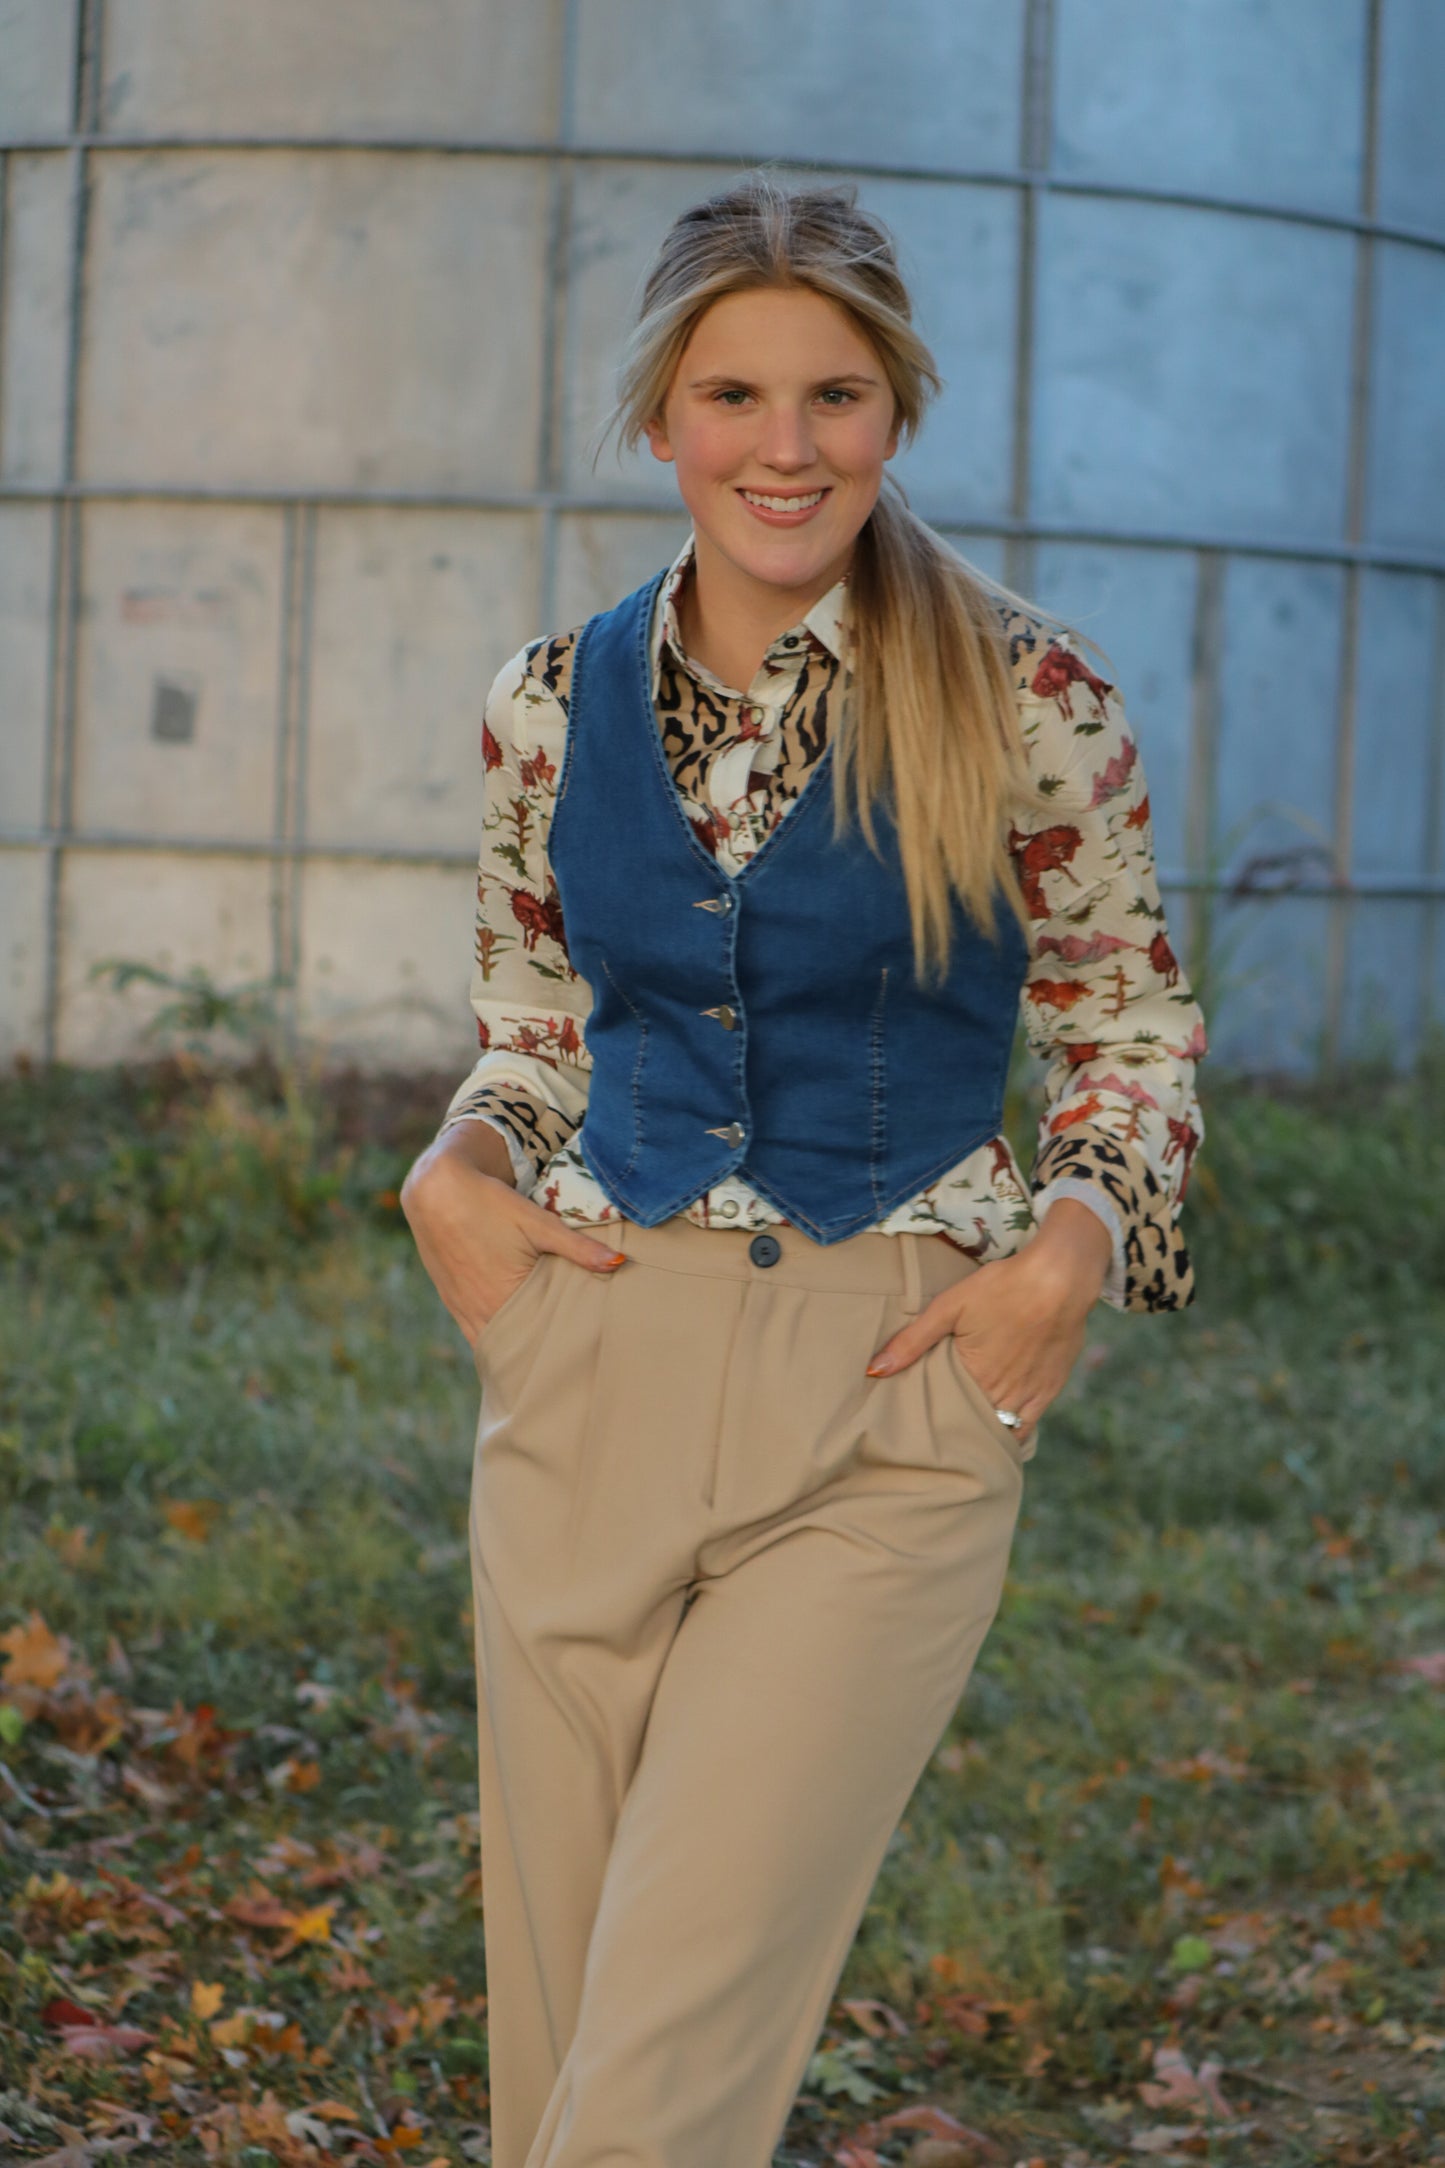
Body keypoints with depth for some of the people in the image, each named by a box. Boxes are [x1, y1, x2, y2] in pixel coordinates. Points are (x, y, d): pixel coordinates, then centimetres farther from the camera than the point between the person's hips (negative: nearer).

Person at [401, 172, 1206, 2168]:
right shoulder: (554, 709, 6)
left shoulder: (1028, 704, -5)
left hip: (889, 1406, -4)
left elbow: (1131, 1032, 5)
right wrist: (457, 1179, 0)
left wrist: (1073, 1244, -12)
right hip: (588, 1378, 4)